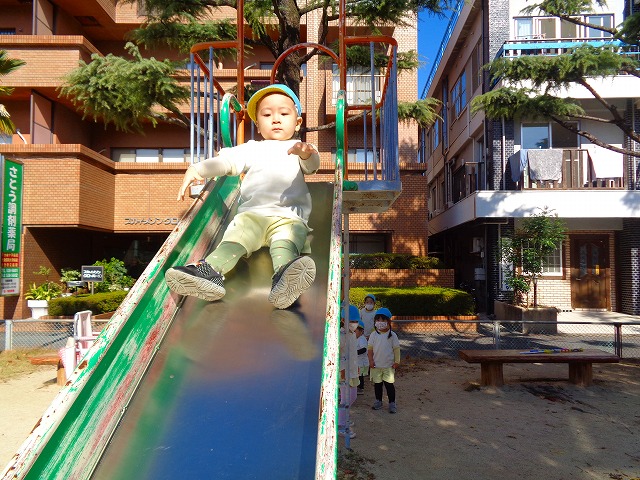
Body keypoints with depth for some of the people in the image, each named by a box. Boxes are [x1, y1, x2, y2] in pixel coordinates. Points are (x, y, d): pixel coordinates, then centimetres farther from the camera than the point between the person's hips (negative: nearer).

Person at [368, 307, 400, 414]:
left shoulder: (392, 335, -4)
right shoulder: (373, 335, -1)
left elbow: (396, 349, 0)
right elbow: (370, 349, 2)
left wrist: (397, 361, -4)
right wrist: (371, 360, -5)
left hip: (389, 366, -2)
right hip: (376, 365, 2)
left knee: (389, 384, 2)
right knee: (377, 384, 12)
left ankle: (392, 403, 13)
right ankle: (378, 401, 26)